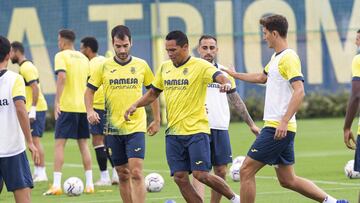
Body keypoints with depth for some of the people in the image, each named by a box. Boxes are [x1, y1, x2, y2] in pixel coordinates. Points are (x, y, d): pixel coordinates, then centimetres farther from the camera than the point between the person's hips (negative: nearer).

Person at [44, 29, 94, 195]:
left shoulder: (61, 56, -5)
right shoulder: (84, 58, 15)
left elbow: (62, 77, -20)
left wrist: (57, 102, -21)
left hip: (67, 106, -6)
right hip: (83, 106, 6)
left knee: (59, 144, -4)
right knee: (83, 144, 11)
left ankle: (56, 185, -12)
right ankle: (89, 184, 8)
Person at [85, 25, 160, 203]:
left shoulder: (141, 65, 3)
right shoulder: (104, 67, 2)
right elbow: (90, 90, 9)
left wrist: (157, 120, 13)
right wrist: (90, 111, -10)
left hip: (136, 128, -2)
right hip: (113, 129, 2)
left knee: (136, 173, -14)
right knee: (123, 175, 8)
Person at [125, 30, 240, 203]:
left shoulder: (200, 66, -7)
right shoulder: (165, 68, 12)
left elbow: (219, 76, -23)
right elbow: (153, 93, 23)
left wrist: (226, 83, -46)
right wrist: (135, 106, 7)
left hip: (196, 130, -6)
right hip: (173, 132, 6)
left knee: (201, 174, -12)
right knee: (180, 178, 0)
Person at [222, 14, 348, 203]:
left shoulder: (288, 58, -13)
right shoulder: (276, 58, 17)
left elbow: (299, 91, -23)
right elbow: (262, 77, 37)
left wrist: (284, 121, -29)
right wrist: (235, 75, 45)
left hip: (277, 128, -10)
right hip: (278, 128, 10)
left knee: (246, 171, -6)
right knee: (287, 180, 11)